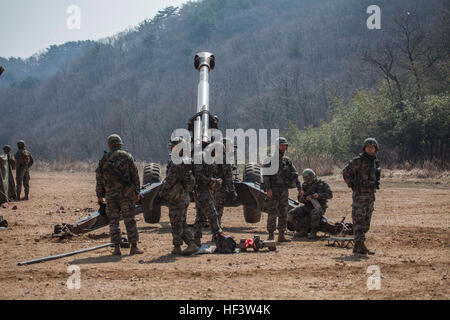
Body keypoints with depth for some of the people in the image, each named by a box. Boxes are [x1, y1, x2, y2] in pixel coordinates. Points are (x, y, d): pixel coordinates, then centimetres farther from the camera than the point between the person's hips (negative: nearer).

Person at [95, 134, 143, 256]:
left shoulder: (104, 159, 4)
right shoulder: (127, 156, -1)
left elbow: (99, 178, 7)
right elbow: (135, 176, -1)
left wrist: (100, 195, 15)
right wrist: (137, 192, 6)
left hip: (110, 195, 1)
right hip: (126, 193, -1)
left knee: (113, 221, 7)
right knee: (129, 220, 3)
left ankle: (116, 248, 3)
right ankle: (134, 247, 3)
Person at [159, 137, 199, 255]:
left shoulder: (176, 162, -18)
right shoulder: (186, 161, 12)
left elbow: (170, 180, -19)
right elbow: (191, 179, 19)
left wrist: (162, 192, -6)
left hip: (176, 197, -9)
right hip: (185, 196, 9)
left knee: (176, 223, 0)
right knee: (182, 223, 13)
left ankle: (177, 247, 6)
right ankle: (192, 244, 6)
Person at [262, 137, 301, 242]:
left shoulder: (287, 160, 12)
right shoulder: (270, 159, -6)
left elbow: (294, 175, 14)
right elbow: (265, 175, -12)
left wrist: (299, 187, 6)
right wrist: (268, 189, -22)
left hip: (284, 190, 6)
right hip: (273, 190, -6)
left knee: (283, 214, 7)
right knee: (272, 214, -8)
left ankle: (281, 235, 13)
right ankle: (270, 236, -4)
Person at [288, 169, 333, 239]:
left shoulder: (322, 184, -2)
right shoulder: (304, 185, 10)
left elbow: (330, 195, -9)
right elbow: (300, 198, 8)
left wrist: (319, 195, -25)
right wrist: (306, 198, -16)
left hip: (319, 207, -5)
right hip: (308, 206, 5)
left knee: (314, 213, -43)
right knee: (291, 214, -14)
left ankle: (313, 233, -23)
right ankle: (303, 231, -5)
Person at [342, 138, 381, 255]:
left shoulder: (375, 162, 14)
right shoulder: (359, 160, -9)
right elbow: (346, 172, -11)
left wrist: (376, 186, 16)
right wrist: (352, 185, -11)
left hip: (371, 195, 8)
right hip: (360, 194, -8)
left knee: (366, 221, 10)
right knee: (359, 219, -10)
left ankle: (357, 246, 16)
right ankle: (360, 245, -15)